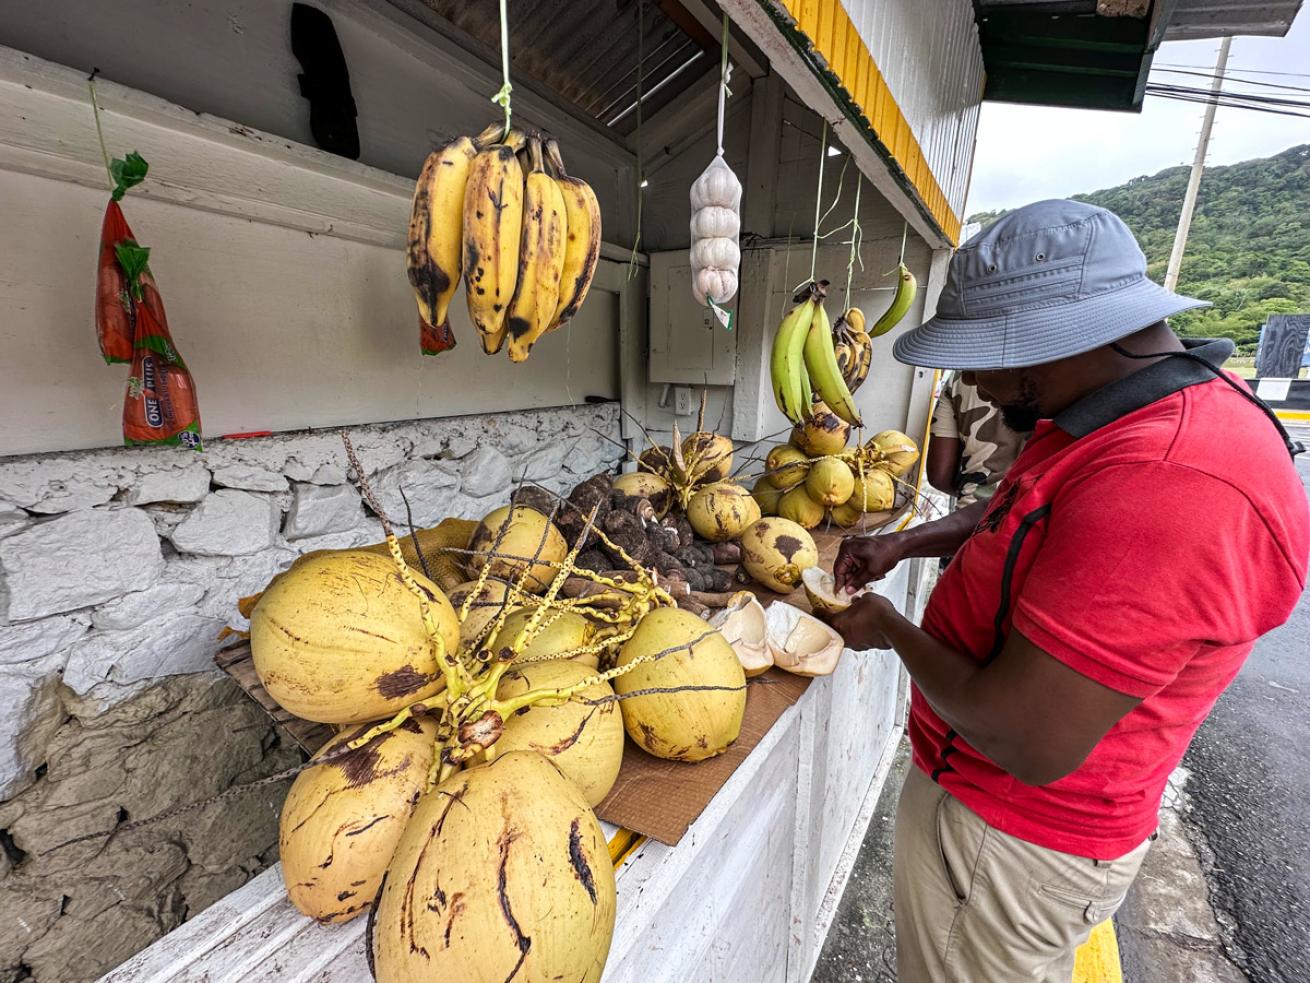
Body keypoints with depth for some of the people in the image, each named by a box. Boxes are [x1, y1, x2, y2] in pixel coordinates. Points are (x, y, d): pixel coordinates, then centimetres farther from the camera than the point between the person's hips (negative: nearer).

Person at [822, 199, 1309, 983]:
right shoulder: (1146, 408, -1)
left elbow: (1029, 743, -33)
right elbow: (1022, 516, 14)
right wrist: (903, 544, 0)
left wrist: (893, 631, -17)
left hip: (1012, 840, -8)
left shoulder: (1161, 490, -36)